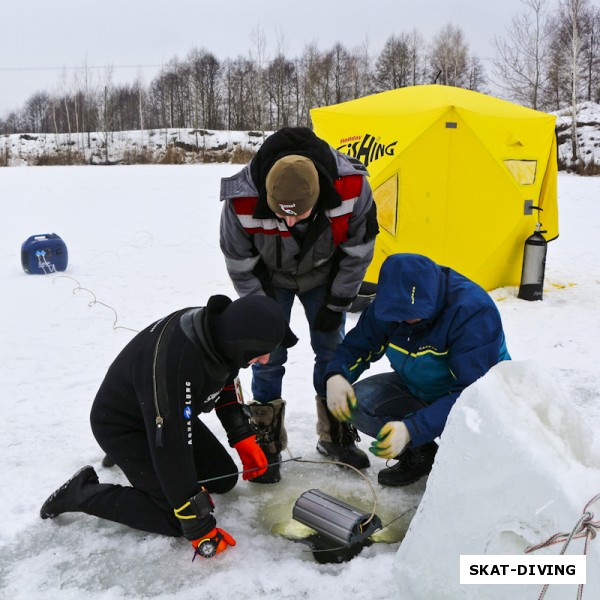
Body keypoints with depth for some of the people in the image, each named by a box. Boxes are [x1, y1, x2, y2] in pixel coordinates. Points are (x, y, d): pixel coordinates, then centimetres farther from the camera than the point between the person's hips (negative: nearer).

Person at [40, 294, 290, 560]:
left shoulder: (221, 326, -18)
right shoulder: (173, 364, -43)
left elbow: (225, 385, 5)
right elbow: (170, 448, -35)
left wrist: (244, 438, 0)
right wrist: (199, 529, -26)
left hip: (173, 415, 8)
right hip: (121, 427, -7)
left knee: (224, 478, 8)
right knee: (180, 520, -12)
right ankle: (83, 494, 3)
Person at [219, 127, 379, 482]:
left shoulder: (352, 187, -36)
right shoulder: (242, 202, -38)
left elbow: (358, 252, -16)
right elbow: (241, 267, -19)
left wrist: (337, 305, -10)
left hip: (324, 274, 2)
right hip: (270, 278, -1)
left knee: (332, 350, 5)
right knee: (269, 355, -4)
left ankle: (336, 436, 23)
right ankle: (266, 446, 13)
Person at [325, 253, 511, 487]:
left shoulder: (474, 311, -33)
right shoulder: (388, 303, -15)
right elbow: (357, 345, -1)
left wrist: (411, 429, -46)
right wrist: (336, 375, -25)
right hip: (417, 389, 5)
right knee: (358, 402, -19)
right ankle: (418, 453, 6)